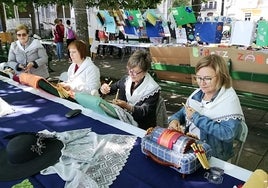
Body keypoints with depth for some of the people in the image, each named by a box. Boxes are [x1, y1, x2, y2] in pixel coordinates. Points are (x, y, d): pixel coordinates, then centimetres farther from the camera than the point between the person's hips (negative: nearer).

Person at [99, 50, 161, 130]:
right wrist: (104, 89, -7)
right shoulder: (126, 79, 3)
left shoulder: (153, 89, -12)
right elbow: (112, 89, 18)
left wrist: (127, 107, -36)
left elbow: (144, 112, -17)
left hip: (141, 128, -5)